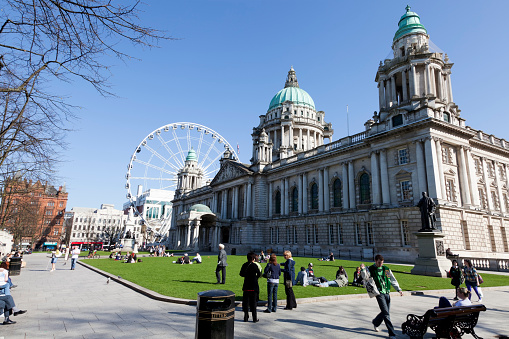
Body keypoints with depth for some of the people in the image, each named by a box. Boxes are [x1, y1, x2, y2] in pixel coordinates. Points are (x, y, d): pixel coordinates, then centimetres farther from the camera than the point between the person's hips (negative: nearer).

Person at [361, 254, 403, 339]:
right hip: (379, 293, -5)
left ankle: (375, 323, 39)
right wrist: (363, 270, -29)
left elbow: (393, 280, 16)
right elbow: (366, 278, -13)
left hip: (387, 293, 5)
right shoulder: (370, 269, -2)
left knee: (385, 312, 13)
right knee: (386, 313, -11)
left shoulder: (386, 269, 11)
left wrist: (398, 289, 9)